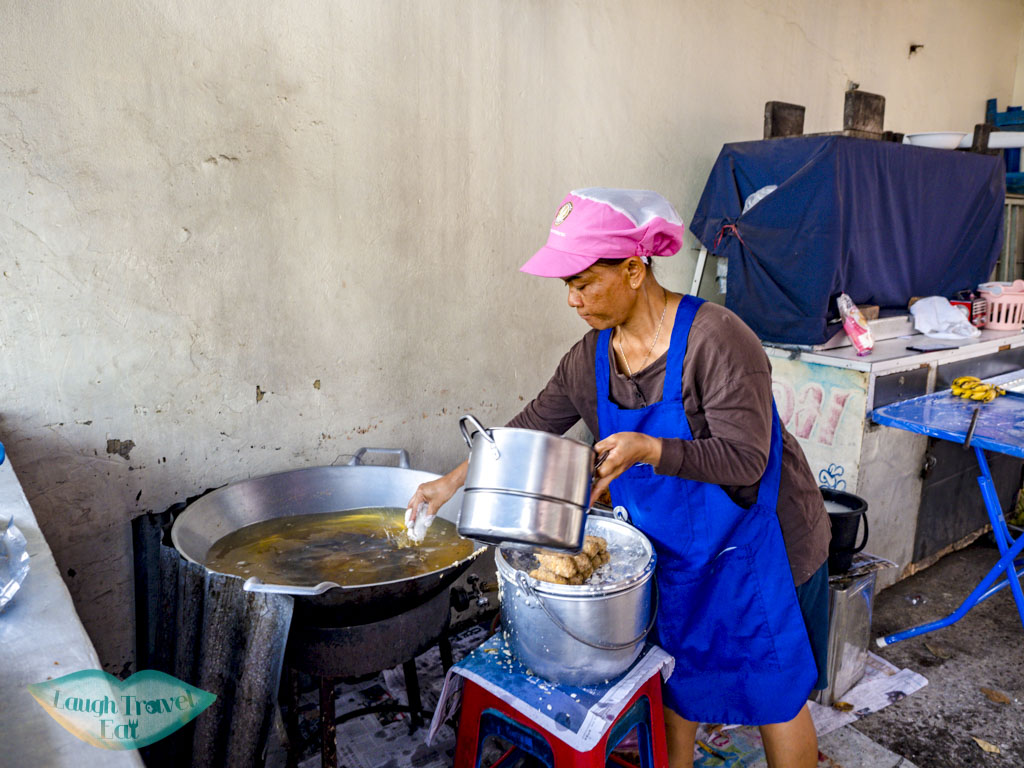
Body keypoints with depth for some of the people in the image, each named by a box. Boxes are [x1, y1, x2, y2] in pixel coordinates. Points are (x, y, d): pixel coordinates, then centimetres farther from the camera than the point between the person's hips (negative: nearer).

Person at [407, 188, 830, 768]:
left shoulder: (716, 338, -26)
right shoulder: (591, 358, -5)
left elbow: (745, 459, -26)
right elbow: (530, 429, 6)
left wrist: (650, 450, -41)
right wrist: (453, 481, 5)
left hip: (757, 544, -5)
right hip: (673, 547, 6)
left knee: (775, 695, 11)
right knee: (673, 684, 19)